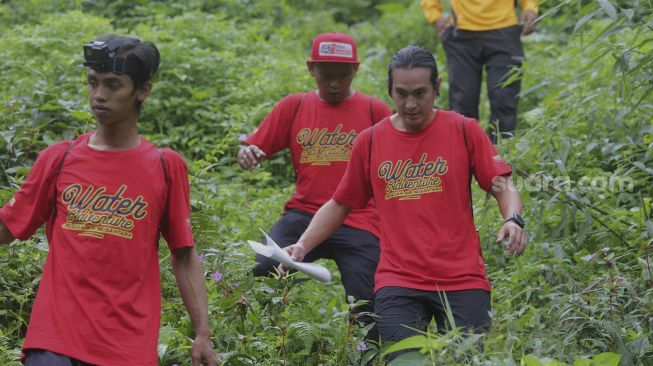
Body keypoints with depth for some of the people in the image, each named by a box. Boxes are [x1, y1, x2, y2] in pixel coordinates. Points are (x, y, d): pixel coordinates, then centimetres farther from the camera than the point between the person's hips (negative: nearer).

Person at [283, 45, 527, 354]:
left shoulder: (464, 131, 2)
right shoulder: (369, 141, 8)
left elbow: (503, 187, 1)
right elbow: (339, 205, 15)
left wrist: (513, 219, -20)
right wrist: (302, 246, 3)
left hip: (462, 280, -1)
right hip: (397, 283, 1)